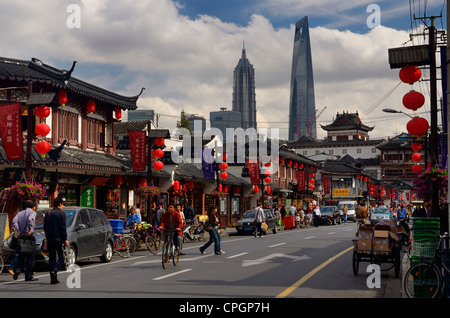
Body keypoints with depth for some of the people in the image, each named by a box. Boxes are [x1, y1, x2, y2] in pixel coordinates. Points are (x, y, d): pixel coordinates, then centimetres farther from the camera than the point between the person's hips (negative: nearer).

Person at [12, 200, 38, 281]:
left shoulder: (21, 213, 15)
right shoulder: (33, 212, -1)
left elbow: (14, 221, 0)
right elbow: (30, 219, -22)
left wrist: (18, 231, -2)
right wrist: (30, 230, -17)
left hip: (21, 236, 5)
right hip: (29, 237, -5)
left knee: (21, 256, 16)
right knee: (31, 257, 2)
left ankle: (17, 270, -7)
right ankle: (29, 276, 2)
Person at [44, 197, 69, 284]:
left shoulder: (47, 214, 11)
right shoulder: (61, 214, -7)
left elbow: (45, 227, 13)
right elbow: (63, 228, -11)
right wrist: (65, 239, -7)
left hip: (50, 239, 6)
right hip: (58, 239, -6)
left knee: (51, 258, 9)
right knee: (61, 257, 2)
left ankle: (53, 279, 7)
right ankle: (54, 270, -22)